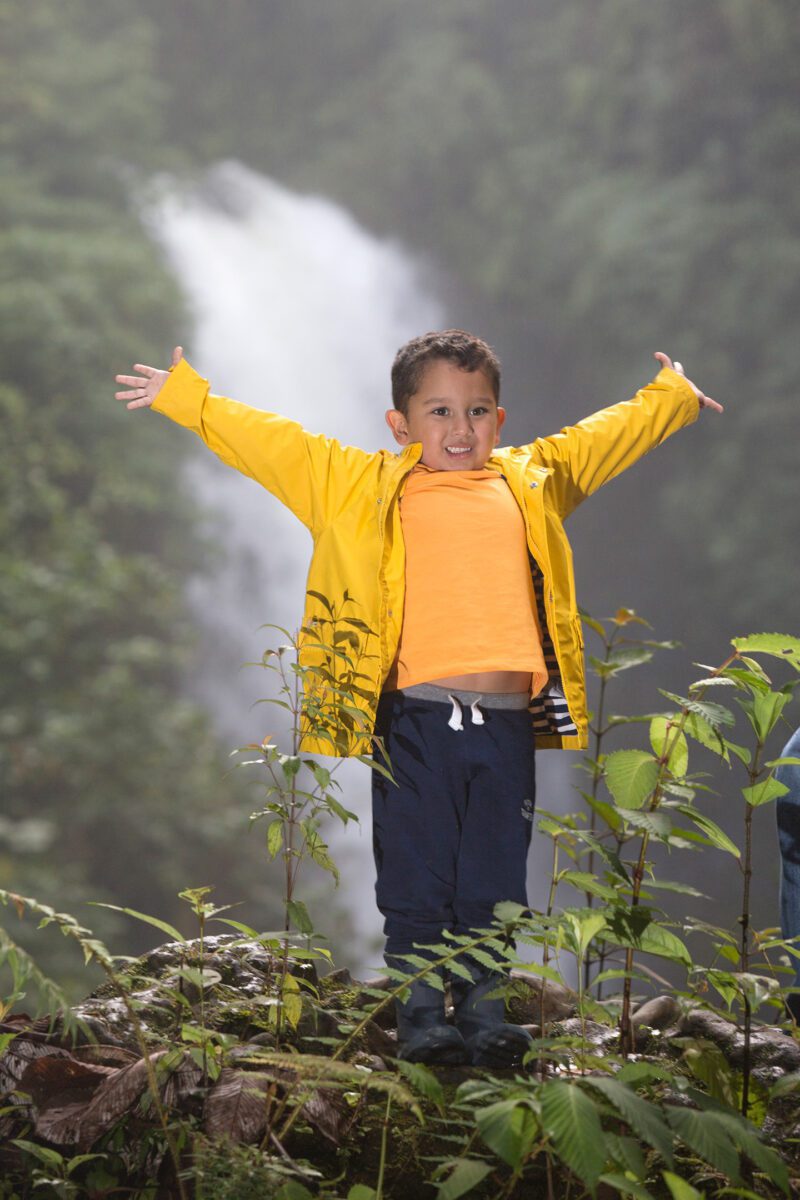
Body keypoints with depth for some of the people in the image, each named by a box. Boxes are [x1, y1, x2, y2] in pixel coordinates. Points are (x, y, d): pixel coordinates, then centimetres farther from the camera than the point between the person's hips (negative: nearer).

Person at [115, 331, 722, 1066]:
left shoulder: (531, 483, 19)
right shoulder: (363, 487, 10)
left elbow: (606, 438, 33)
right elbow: (267, 443, 11)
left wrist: (672, 397, 45)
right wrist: (182, 397, 11)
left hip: (508, 726, 3)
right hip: (416, 721, -2)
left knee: (494, 885, 4)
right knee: (416, 879, -2)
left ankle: (484, 1016, 11)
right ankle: (421, 1017, 4)